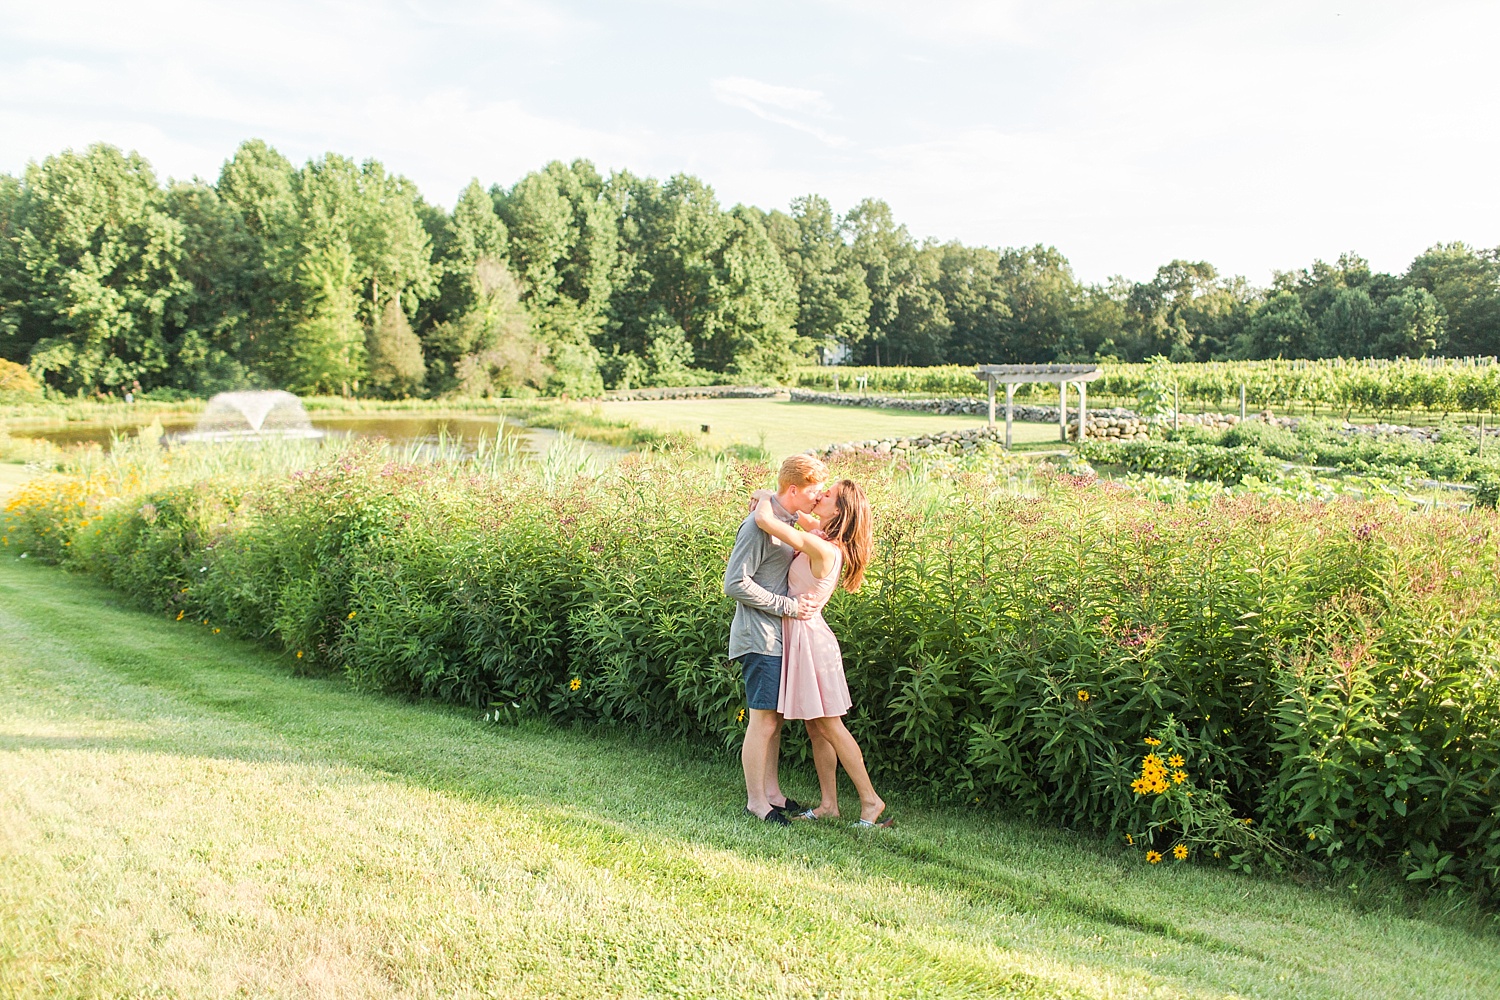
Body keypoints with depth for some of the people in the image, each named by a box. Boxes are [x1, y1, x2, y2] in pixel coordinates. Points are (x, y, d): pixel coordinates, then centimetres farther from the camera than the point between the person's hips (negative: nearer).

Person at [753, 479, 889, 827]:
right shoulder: (823, 535, 2)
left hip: (808, 636, -9)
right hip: (799, 635, 9)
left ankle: (871, 800, 9)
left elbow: (766, 520, -31)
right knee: (815, 727, 13)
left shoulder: (821, 547, -24)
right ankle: (829, 804, 21)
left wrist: (764, 501, -10)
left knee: (829, 726, 0)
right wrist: (766, 498, 4)